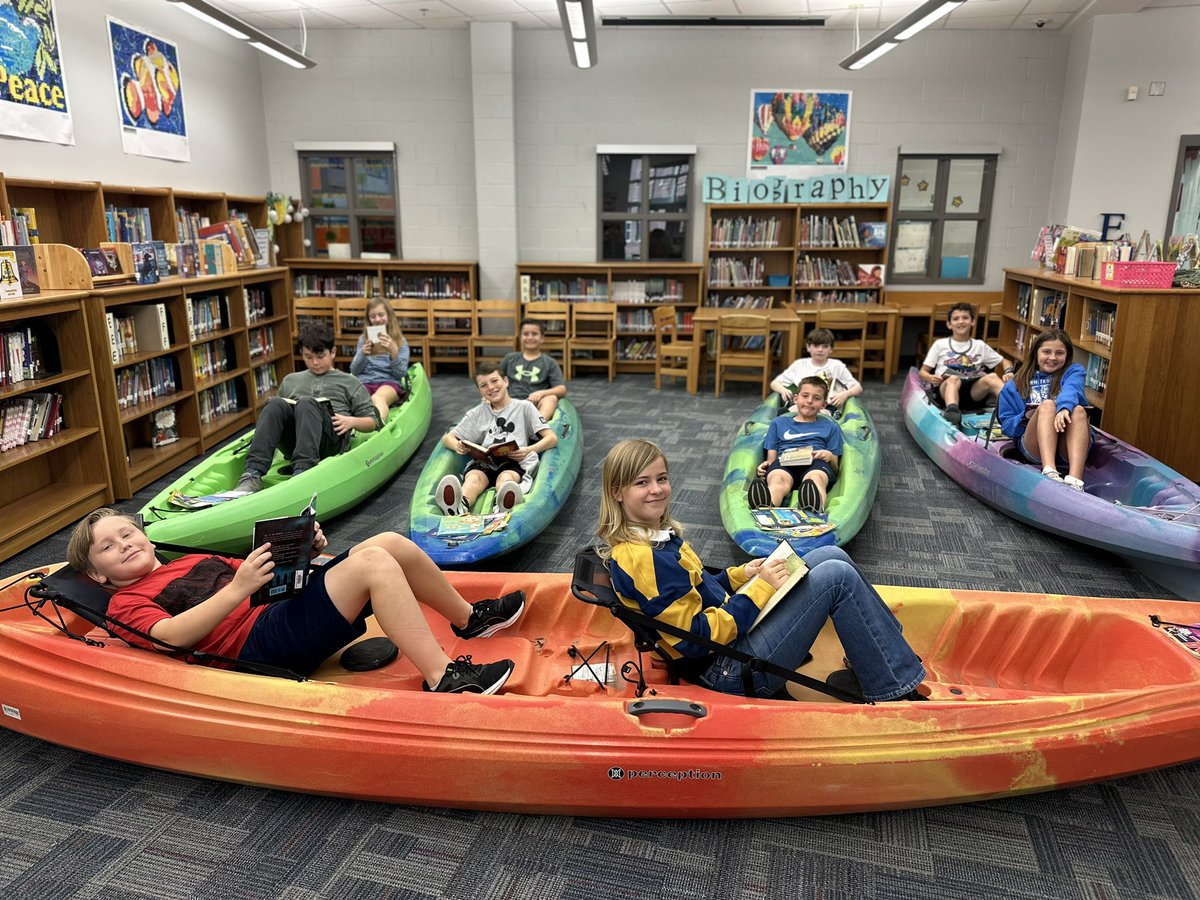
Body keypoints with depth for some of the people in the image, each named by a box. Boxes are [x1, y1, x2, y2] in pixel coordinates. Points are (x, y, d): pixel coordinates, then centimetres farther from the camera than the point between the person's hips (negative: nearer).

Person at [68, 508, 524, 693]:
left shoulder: (192, 561, 31)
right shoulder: (126, 606, 7)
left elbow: (257, 572, 24)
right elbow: (171, 635, -15)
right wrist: (238, 590, -30)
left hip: (287, 605, 8)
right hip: (261, 645, -8)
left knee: (391, 543, -4)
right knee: (373, 563, -27)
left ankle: (468, 618, 12)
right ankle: (445, 680, -32)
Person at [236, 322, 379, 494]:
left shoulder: (350, 383, 24)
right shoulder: (290, 380, 32)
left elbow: (372, 422, 19)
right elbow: (275, 413, 33)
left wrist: (352, 421, -2)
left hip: (332, 441, -3)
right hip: (292, 444, 3)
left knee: (307, 403, -32)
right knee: (275, 404, -27)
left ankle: (302, 472, -53)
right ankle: (253, 474, -44)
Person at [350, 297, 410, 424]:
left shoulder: (401, 342, 11)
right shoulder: (363, 339, 19)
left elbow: (401, 374, 1)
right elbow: (354, 371, 13)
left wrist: (393, 351, -15)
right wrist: (363, 353, -6)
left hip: (389, 383, -3)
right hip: (364, 382, 3)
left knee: (377, 398, -41)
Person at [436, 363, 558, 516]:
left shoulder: (524, 407, 18)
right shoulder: (477, 413, 28)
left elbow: (552, 438, 7)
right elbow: (447, 437, 25)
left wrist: (529, 450, -13)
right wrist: (457, 446, -2)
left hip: (514, 463, -1)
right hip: (483, 462, 2)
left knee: (505, 479, -38)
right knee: (474, 477, -35)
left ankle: (506, 507, -72)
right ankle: (459, 506, -68)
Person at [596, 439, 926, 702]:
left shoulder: (655, 534, 7)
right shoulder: (639, 558, -25)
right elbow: (698, 639, -25)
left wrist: (740, 575, 4)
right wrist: (759, 588, -18)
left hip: (729, 629, 10)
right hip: (732, 671, -10)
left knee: (830, 555, 7)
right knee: (837, 576, -11)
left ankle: (893, 656, 17)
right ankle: (892, 690, 4)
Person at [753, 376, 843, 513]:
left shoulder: (831, 427, 31)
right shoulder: (779, 422, 32)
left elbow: (835, 469, 23)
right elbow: (771, 458, 23)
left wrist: (830, 457, -2)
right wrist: (766, 465, -2)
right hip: (784, 463, 0)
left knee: (816, 478, -41)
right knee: (778, 479, -40)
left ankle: (814, 510, -75)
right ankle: (765, 509, -74)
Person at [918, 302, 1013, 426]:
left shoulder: (980, 346, 22)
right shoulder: (940, 344, 17)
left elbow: (1004, 362, 27)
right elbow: (922, 372, 14)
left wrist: (1008, 373, 3)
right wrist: (931, 378, -10)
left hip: (974, 391, 2)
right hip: (945, 389, -2)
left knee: (992, 377, -28)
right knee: (953, 379, -37)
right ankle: (952, 411, -68)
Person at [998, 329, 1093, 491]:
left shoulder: (1073, 371, 15)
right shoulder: (1014, 387, 18)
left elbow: (1071, 390, -10)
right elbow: (1007, 426, 14)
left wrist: (1064, 407, -34)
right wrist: (1027, 417, -8)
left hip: (1069, 447, 0)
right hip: (1035, 448, 0)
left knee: (1078, 410, -30)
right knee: (1047, 405, -27)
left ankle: (1075, 481, -51)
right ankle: (1049, 471, -51)